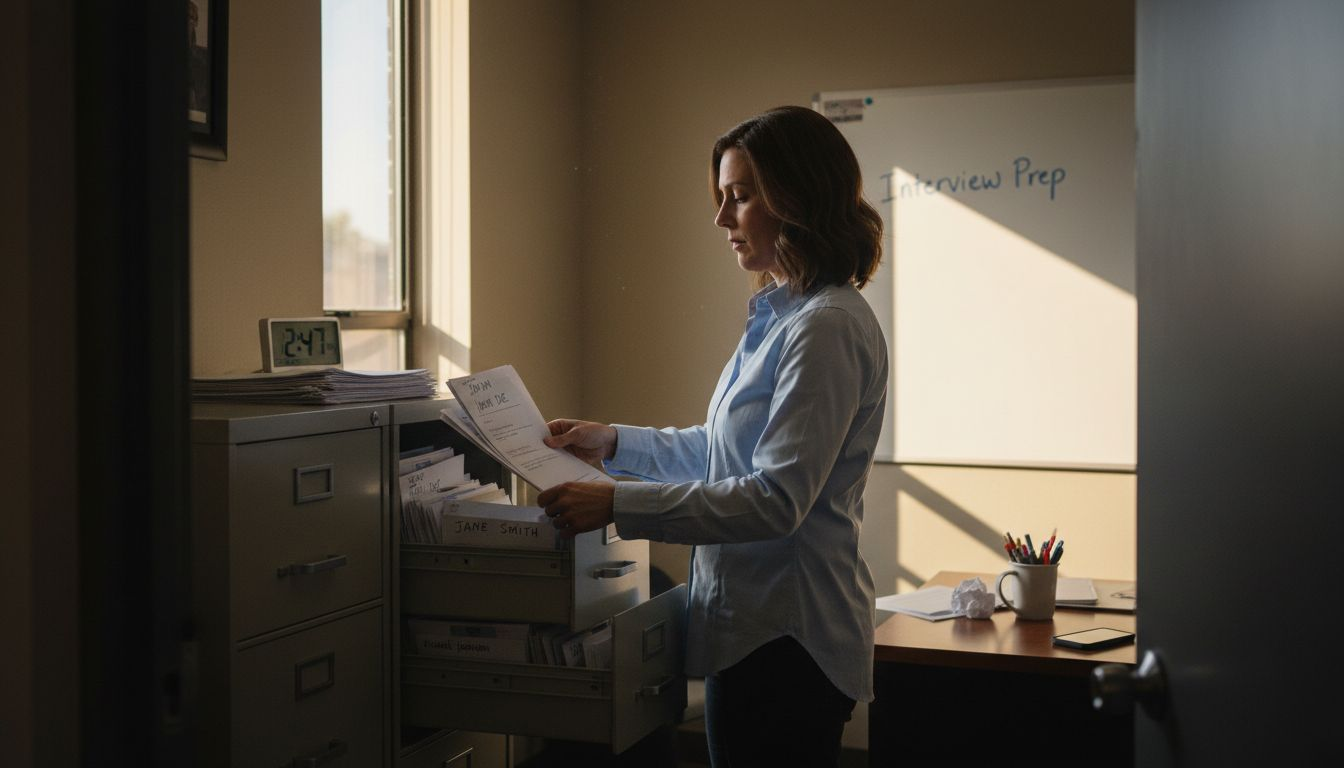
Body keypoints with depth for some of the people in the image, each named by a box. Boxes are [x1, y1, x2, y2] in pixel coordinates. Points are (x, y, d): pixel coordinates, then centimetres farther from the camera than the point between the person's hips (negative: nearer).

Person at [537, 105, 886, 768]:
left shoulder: (826, 327, -19)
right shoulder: (780, 316, 13)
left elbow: (776, 499, -25)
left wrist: (616, 505, -26)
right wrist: (615, 444, 17)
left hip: (784, 643, -10)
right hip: (756, 626, 10)